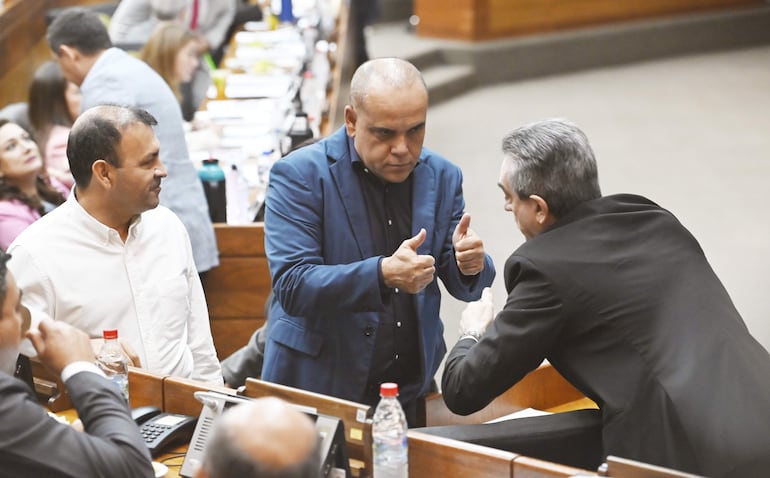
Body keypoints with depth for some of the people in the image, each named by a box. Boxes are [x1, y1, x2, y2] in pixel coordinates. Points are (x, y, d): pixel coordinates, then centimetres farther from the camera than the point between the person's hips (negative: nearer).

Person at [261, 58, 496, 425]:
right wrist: (382, 274, -30)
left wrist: (469, 263, -15)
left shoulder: (442, 177, 6)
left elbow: (463, 286, 10)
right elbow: (291, 286, -17)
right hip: (317, 387, -3)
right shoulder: (299, 175, -8)